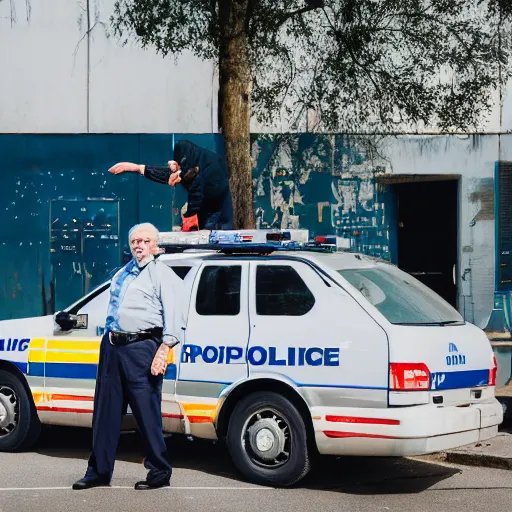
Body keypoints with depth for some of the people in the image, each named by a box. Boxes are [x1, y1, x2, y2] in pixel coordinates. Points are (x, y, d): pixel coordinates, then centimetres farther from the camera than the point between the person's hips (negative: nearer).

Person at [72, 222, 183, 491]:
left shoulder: (162, 274, -2)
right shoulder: (121, 274, 21)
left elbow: (172, 313, -12)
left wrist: (164, 348, -21)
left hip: (141, 348, -7)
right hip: (112, 347, 8)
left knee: (147, 413, -5)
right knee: (105, 411, 9)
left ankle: (159, 473, 5)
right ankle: (99, 471, 17)